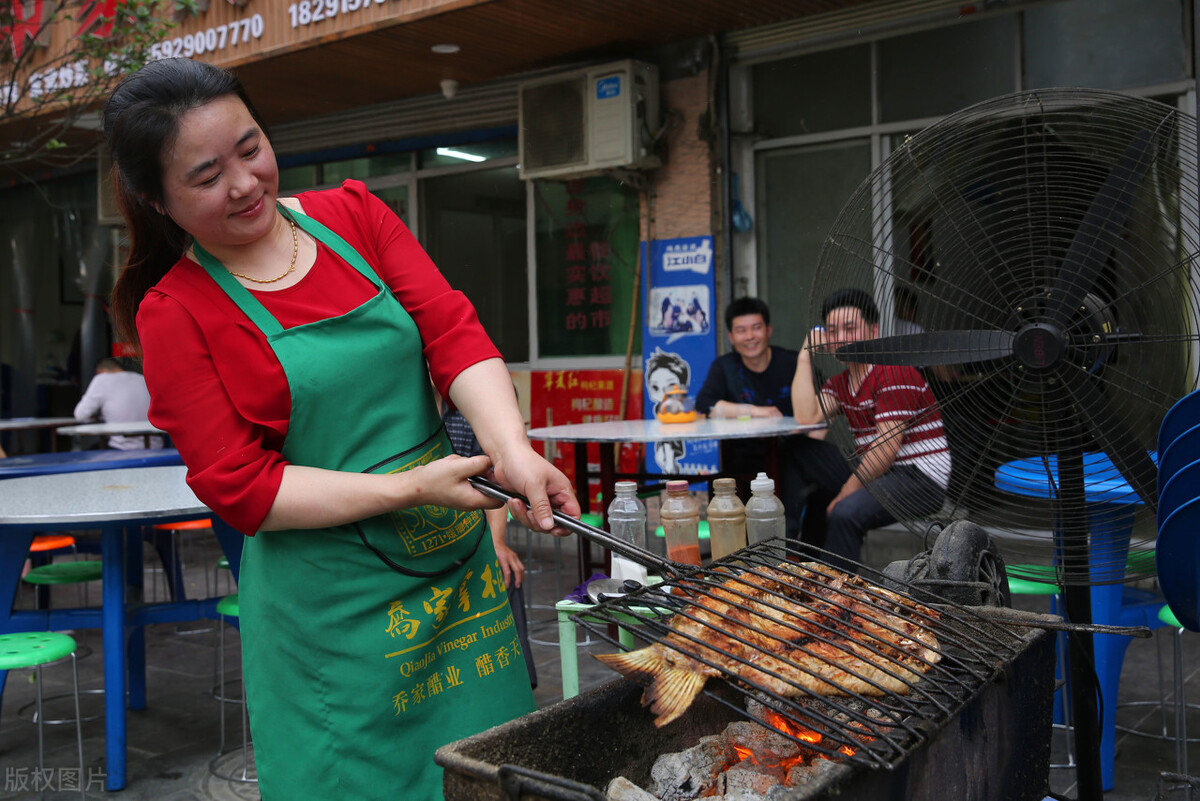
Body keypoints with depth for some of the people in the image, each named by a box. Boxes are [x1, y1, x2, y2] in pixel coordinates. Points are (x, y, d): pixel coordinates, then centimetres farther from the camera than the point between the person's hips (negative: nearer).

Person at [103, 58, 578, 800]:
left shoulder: (353, 215, 3)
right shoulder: (172, 314, -7)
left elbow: (453, 330, -6)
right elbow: (238, 487, -11)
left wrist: (512, 451, -22)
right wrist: (408, 488, -19)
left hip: (461, 563, 4)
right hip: (333, 606, -4)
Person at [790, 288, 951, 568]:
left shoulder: (895, 372, -15)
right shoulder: (840, 382, 13)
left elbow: (887, 447, -20)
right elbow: (807, 416, -5)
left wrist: (847, 492, -16)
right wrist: (805, 356, -1)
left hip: (922, 479, -9)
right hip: (877, 474, 9)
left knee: (846, 512, -33)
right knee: (802, 453, 5)